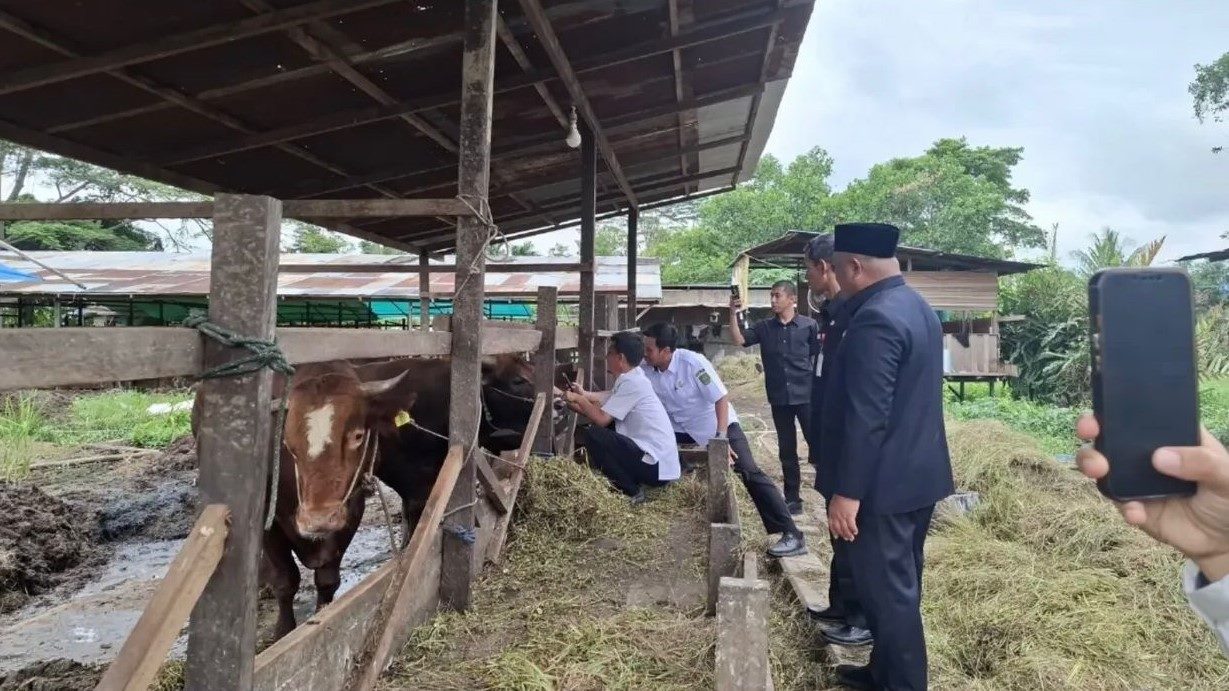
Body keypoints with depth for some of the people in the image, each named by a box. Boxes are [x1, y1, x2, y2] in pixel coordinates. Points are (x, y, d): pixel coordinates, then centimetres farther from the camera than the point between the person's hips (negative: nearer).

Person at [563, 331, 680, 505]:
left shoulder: (632, 382, -17)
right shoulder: (632, 377, 11)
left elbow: (601, 419, -19)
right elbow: (609, 397, 25)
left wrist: (578, 399, -5)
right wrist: (585, 395, 18)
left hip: (656, 467, -10)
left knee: (593, 435, -17)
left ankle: (631, 492, -6)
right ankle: (633, 484, 15)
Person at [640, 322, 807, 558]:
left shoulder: (693, 362, -27)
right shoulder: (647, 369, -12)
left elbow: (722, 398, -26)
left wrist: (721, 438, -30)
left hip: (719, 426, -6)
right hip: (682, 432, 6)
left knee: (750, 473, -14)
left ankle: (792, 534, -15)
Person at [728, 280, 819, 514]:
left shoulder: (809, 325, -2)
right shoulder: (764, 327, 5)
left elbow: (819, 358, 1)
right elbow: (738, 340, -4)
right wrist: (733, 314, -16)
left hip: (806, 396, -3)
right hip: (779, 398, 3)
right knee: (786, 450, 11)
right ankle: (792, 497, 22)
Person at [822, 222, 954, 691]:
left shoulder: (874, 320, -22)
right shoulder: (917, 306, 10)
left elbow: (866, 417, -25)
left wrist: (847, 492, -21)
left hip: (886, 482, -10)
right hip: (918, 473, 10)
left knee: (887, 591, 3)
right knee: (900, 584, 20)